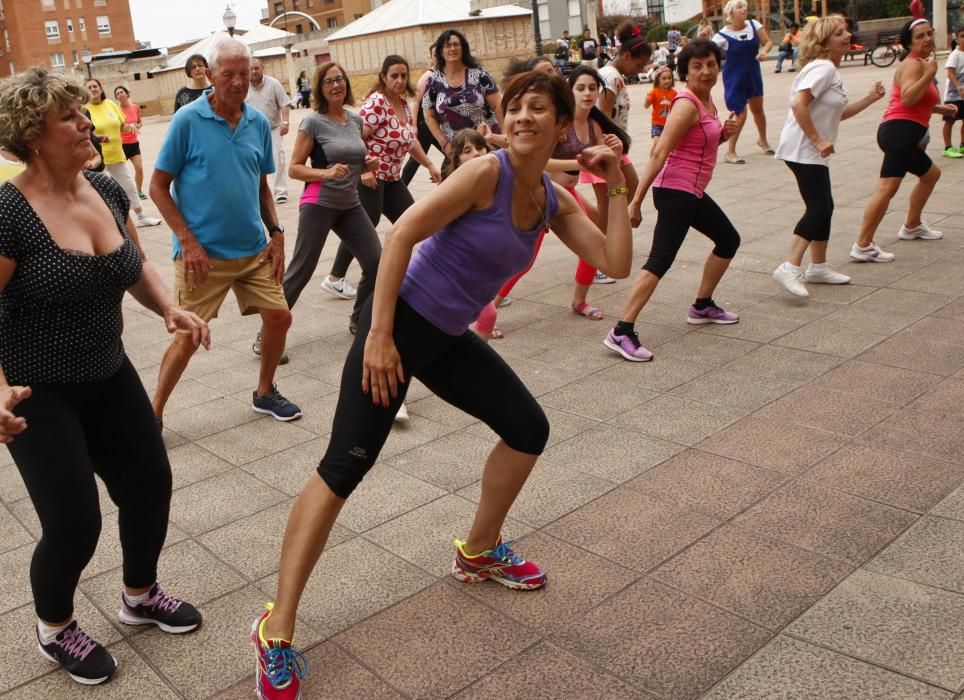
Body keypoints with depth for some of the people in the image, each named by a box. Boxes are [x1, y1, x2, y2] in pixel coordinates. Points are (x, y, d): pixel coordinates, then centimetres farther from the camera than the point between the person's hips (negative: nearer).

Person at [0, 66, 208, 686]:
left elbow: (135, 266, 12)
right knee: (75, 523, -4)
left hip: (108, 375, 7)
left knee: (151, 486, 11)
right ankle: (55, 629, 27)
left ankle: (141, 595, 39)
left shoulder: (107, 190, -2)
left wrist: (170, 309, -7)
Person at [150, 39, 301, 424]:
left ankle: (265, 392, 29)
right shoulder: (188, 120, -10)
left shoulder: (259, 123, 5)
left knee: (279, 316, 6)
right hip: (203, 252, -5)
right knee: (189, 337, -2)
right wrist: (188, 241, -14)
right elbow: (158, 187, -7)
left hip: (254, 249, 5)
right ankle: (154, 415, 16)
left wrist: (276, 232, 5)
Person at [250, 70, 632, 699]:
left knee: (530, 429, 12)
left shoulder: (556, 202, 5)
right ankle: (277, 633, -4)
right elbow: (401, 235, -22)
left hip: (449, 338, 8)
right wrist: (378, 335, -25)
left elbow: (617, 264, 2)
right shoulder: (487, 172, -17)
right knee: (344, 467, -12)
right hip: (400, 321, -8)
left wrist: (618, 187, -1)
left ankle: (478, 553, 32)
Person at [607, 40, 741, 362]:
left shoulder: (706, 101, 11)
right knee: (661, 260, -20)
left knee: (728, 240, 23)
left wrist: (725, 133, 2)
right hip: (675, 190, -10)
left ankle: (702, 307, 35)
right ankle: (621, 333, -24)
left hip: (692, 192, 10)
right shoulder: (687, 104, -16)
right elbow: (659, 153, -24)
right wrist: (636, 201, -29)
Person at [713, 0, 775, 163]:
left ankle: (762, 140, 44)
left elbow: (768, 42, 1)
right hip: (734, 78, -5)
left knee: (758, 109, 19)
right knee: (740, 114, -11)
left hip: (753, 75, 5)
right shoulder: (723, 35, -16)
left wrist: (764, 51, -20)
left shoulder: (754, 25, -4)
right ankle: (730, 152, 1)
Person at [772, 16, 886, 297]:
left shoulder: (831, 71, 17)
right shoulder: (822, 68, -14)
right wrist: (817, 140, -24)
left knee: (823, 207, 14)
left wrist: (870, 98, 13)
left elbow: (838, 114, 23)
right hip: (803, 150, -10)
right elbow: (798, 104, -26)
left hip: (813, 152, 10)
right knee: (819, 208, -15)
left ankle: (818, 267, 24)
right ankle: (789, 269, -18)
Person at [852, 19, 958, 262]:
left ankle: (912, 226, 39)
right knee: (887, 187, -22)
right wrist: (929, 75, -24)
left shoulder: (921, 64, 24)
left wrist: (940, 108, 22)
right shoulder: (913, 64, -7)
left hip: (905, 136, 11)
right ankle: (863, 246, -29)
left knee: (931, 174, 29)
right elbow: (907, 98, -24)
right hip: (900, 131, -11)